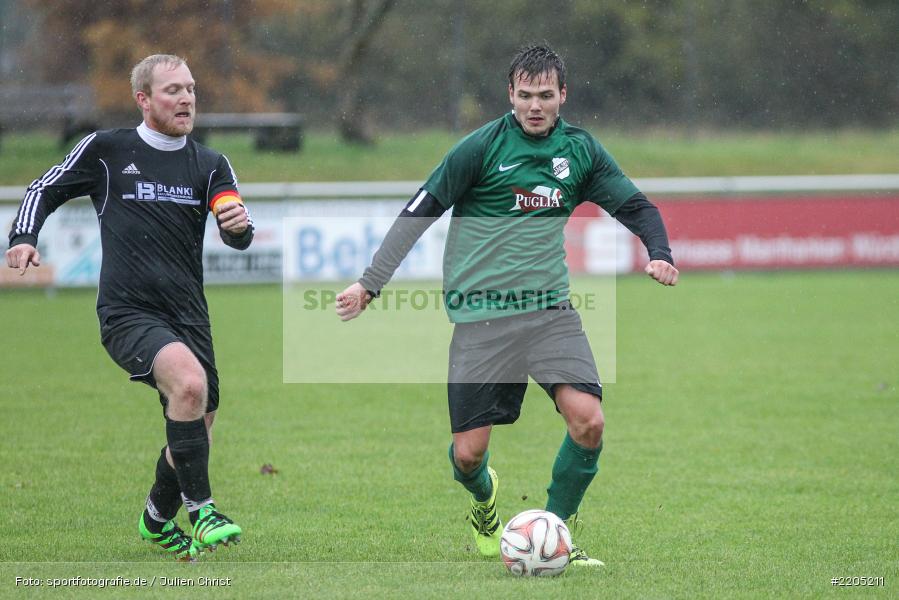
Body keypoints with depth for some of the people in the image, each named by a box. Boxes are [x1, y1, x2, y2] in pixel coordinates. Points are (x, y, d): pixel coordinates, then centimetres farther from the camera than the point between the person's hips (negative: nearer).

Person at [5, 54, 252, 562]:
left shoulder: (211, 165, 10)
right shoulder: (106, 150, 2)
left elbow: (239, 238, 0)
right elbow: (44, 190, 12)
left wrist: (240, 225, -23)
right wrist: (24, 238, -6)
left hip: (188, 316, 5)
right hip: (128, 313, -5)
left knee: (197, 431, 10)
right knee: (189, 383, -32)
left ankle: (158, 520, 38)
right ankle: (201, 508, -22)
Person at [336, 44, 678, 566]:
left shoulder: (580, 149, 5)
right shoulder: (482, 147, -7)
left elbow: (637, 206, 11)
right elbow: (418, 214, -5)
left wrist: (660, 254, -10)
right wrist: (369, 284, -9)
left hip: (549, 307, 3)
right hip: (481, 314, -3)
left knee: (588, 421, -17)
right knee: (468, 452, -4)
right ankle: (484, 501, 34)